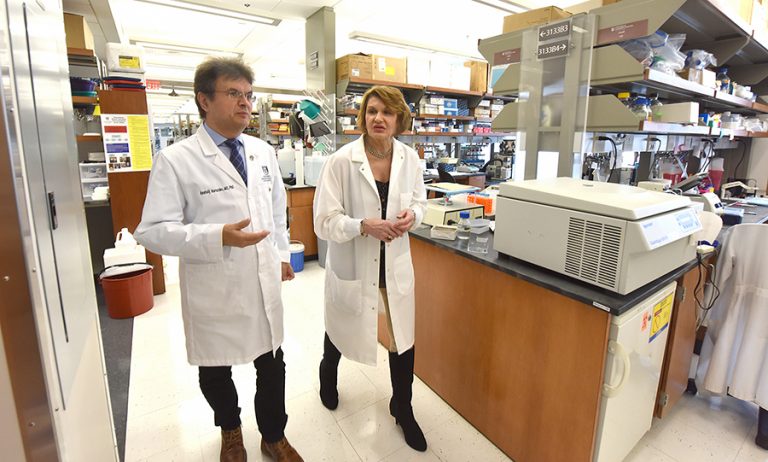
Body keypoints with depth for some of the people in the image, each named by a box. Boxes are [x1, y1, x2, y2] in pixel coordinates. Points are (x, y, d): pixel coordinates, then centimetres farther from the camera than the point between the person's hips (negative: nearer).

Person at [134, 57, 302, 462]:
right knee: (216, 371, 19)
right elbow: (152, 231, -15)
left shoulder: (264, 152, 5)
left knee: (272, 365, 16)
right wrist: (220, 236, -27)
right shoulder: (175, 160, -11)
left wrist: (282, 254, 15)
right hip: (214, 291, -3)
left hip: (264, 284, 4)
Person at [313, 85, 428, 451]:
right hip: (352, 264, -2)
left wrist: (412, 216, -13)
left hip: (395, 264, 3)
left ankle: (402, 409, 39)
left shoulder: (409, 158, -5)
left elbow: (419, 201, 9)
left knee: (403, 339, 10)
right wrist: (364, 226, -31)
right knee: (341, 330, 22)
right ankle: (328, 373, 59)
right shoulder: (341, 161, -17)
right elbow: (325, 221, -16)